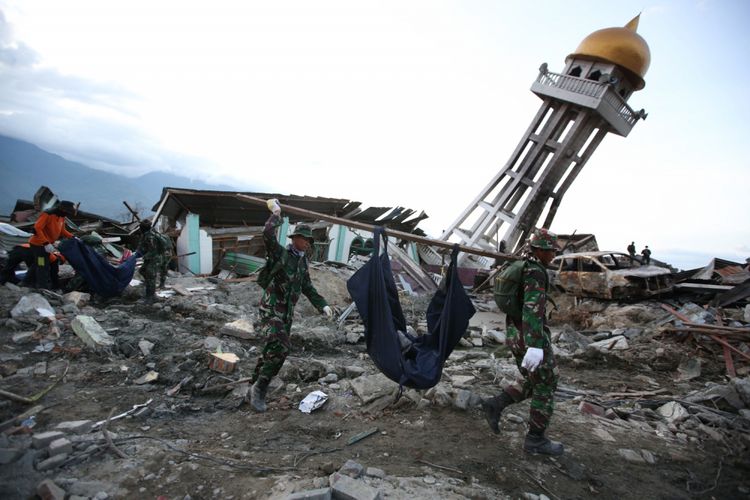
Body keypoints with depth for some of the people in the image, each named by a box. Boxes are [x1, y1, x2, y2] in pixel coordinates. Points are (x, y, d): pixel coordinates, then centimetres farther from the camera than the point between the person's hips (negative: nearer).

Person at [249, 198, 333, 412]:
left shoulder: (302, 261, 11)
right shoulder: (280, 253, -11)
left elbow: (307, 288, 18)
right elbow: (267, 235, -31)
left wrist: (323, 305, 9)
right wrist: (276, 214, -18)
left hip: (287, 313, 8)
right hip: (270, 309, -8)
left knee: (272, 350, 13)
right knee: (281, 347, -22)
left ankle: (256, 386, 29)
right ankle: (259, 388, -6)